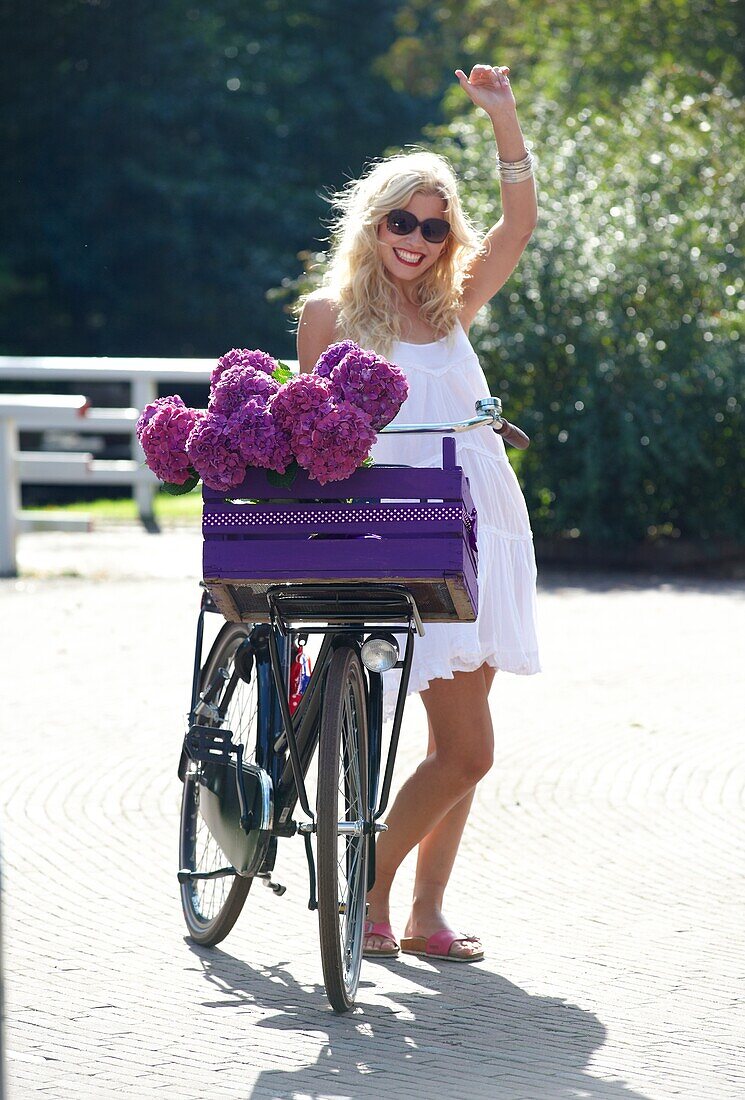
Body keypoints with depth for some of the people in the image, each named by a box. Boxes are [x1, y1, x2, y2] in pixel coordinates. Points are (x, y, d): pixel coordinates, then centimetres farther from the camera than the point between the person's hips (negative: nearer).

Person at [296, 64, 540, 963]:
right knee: (467, 749, -12)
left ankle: (425, 913, 12)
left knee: (457, 744, 6)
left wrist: (503, 116, -7)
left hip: (484, 530, 6)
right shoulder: (332, 312, 1)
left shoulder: (451, 307, 13)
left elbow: (520, 223, 2)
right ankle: (369, 885, 3)